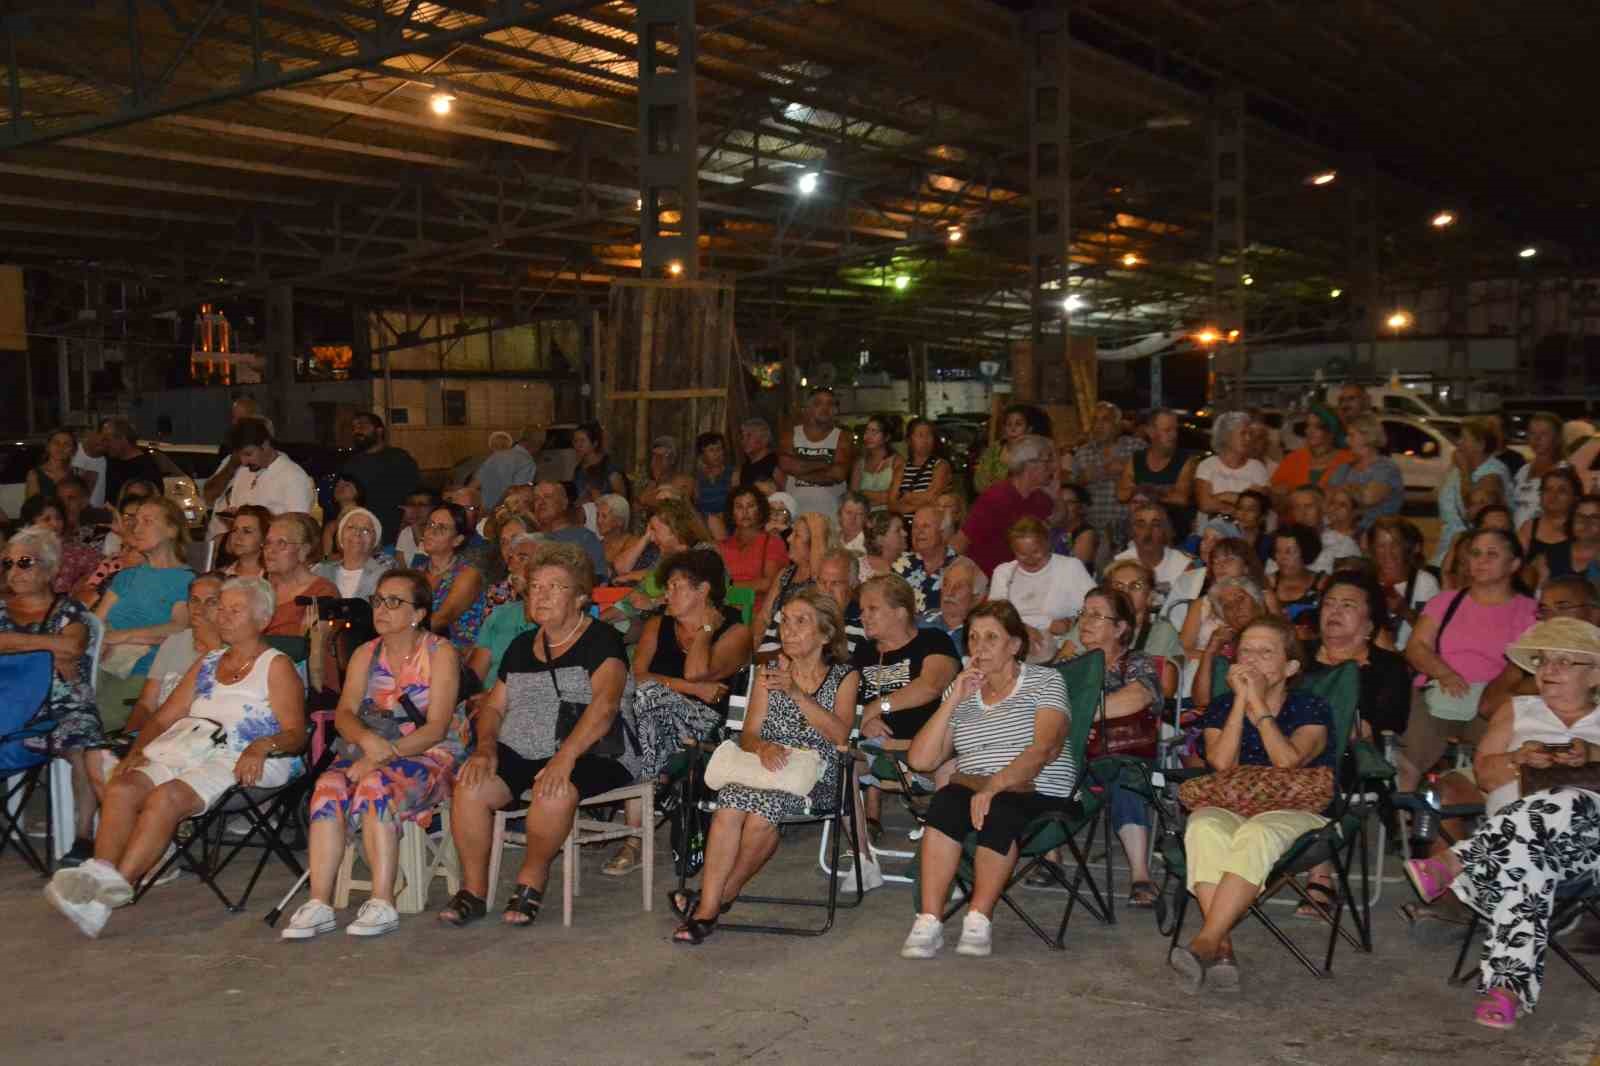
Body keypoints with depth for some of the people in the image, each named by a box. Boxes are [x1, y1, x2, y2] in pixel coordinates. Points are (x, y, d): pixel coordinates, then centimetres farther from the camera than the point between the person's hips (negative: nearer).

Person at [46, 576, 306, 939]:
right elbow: (163, 718, 24)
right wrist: (135, 753, 5)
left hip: (238, 763, -6)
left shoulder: (276, 665, 9)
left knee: (165, 797, -32)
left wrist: (262, 745, -22)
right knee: (122, 788, -23)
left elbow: (296, 733, -1)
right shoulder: (206, 664, 29)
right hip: (187, 753, 6)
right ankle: (99, 875, -35)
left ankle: (113, 888, -34)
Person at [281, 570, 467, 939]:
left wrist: (384, 756, -22)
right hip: (368, 753, 5)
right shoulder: (365, 654, 15)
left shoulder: (440, 653, -2)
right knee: (329, 787, -26)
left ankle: (383, 904, -32)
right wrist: (368, 739, -20)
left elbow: (436, 727, -11)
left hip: (427, 754, -4)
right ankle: (319, 904, -29)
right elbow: (344, 713, 3)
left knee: (375, 785, -33)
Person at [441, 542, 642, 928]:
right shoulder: (522, 646, 19)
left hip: (592, 755, -5)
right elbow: (494, 706, 20)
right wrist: (486, 747, -2)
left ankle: (532, 878, -10)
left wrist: (565, 755, -28)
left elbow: (604, 705, -16)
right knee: (469, 787, -21)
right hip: (521, 754, 6)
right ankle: (474, 889, -7)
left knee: (554, 792, -36)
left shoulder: (601, 640, -2)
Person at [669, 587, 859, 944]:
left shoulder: (845, 676, 11)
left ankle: (721, 894, -13)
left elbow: (839, 734, -6)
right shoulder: (770, 672, 18)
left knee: (762, 806, -32)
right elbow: (748, 734, 10)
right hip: (766, 767, 3)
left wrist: (796, 693, -13)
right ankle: (707, 908, -31)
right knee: (731, 802, -31)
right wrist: (763, 747, -14)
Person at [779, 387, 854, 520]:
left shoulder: (842, 437, 4)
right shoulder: (792, 434, 9)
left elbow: (839, 474, -10)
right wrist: (823, 465, -8)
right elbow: (784, 464, -7)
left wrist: (800, 470, -6)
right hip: (794, 511, 1)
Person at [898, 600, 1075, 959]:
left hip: (1037, 793, -3)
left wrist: (995, 785, -26)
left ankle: (978, 921, -25)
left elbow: (1045, 747, -13)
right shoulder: (960, 692, 16)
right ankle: (928, 921, -31)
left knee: (999, 809, -35)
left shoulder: (1044, 680, 5)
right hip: (974, 789, 3)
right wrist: (954, 700, -1)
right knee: (946, 801, -30)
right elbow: (920, 760, 6)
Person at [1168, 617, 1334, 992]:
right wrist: (1241, 700, -4)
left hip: (1295, 810, -2)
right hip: (1229, 806, 2)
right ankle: (1223, 949, -40)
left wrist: (1258, 702, -8)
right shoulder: (1220, 707, 15)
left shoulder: (1312, 708, 7)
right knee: (1204, 827, -35)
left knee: (1257, 833, -39)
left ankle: (1205, 943, -41)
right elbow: (1222, 763, -5)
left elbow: (1287, 761, -14)